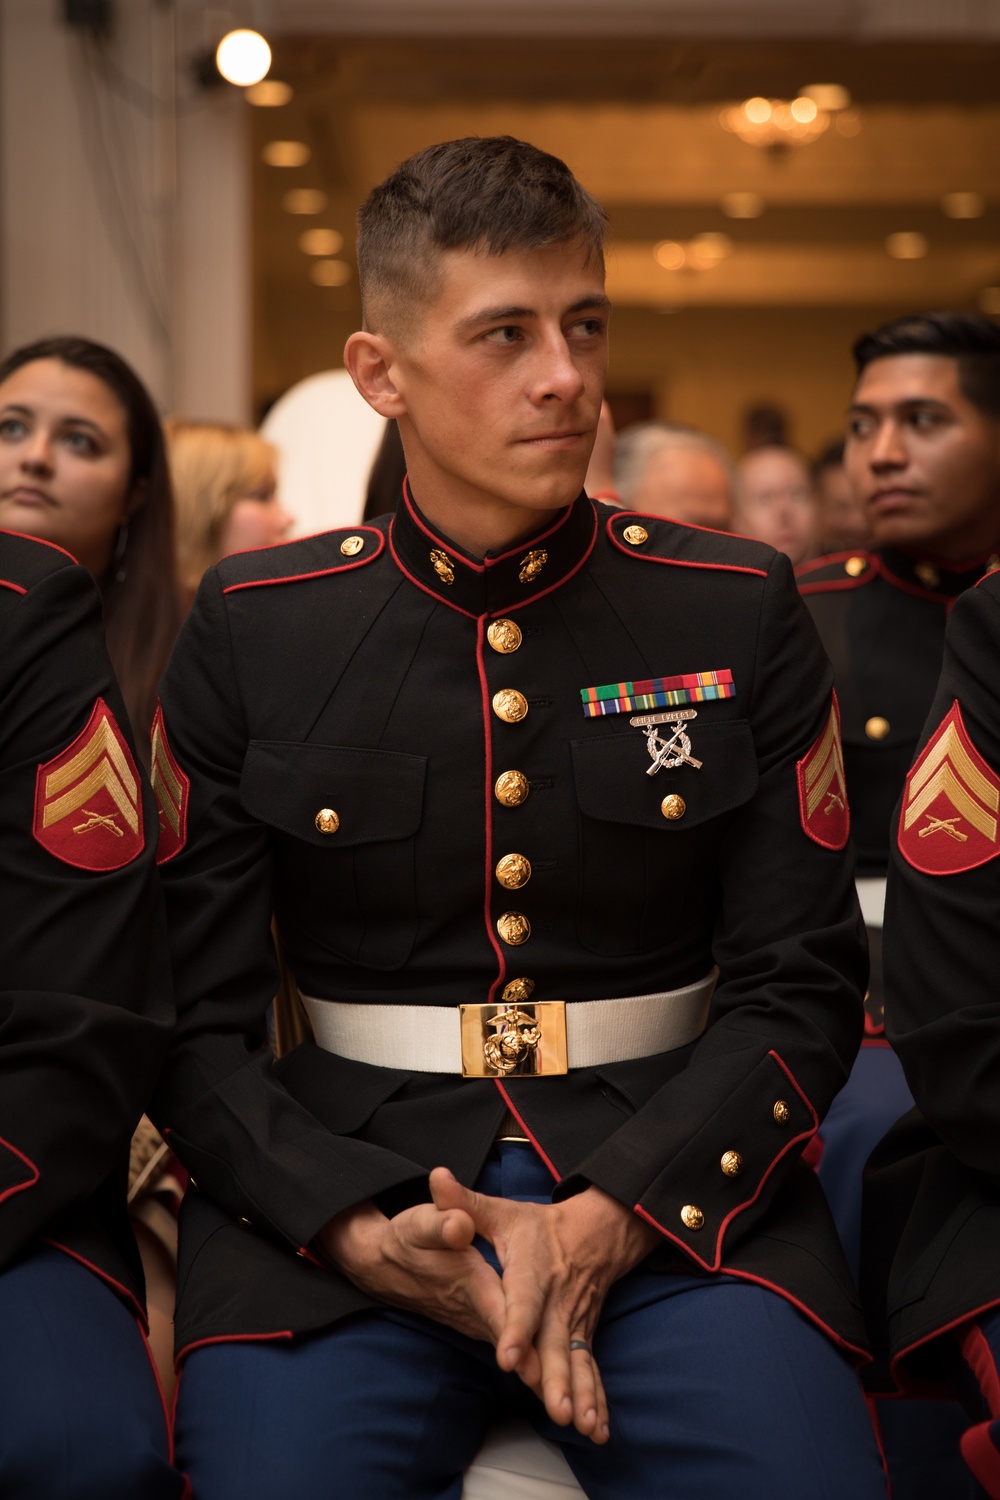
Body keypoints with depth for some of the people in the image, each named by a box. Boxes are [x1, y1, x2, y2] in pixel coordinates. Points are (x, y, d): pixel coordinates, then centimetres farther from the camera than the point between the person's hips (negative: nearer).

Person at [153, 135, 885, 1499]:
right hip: (344, 1174, 0)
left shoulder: (740, 614, 4)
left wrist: (611, 1217, -15)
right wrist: (361, 1231, -16)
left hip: (674, 1181, 1)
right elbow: (196, 1017, 2)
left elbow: (801, 984, 1)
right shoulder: (252, 632, 4)